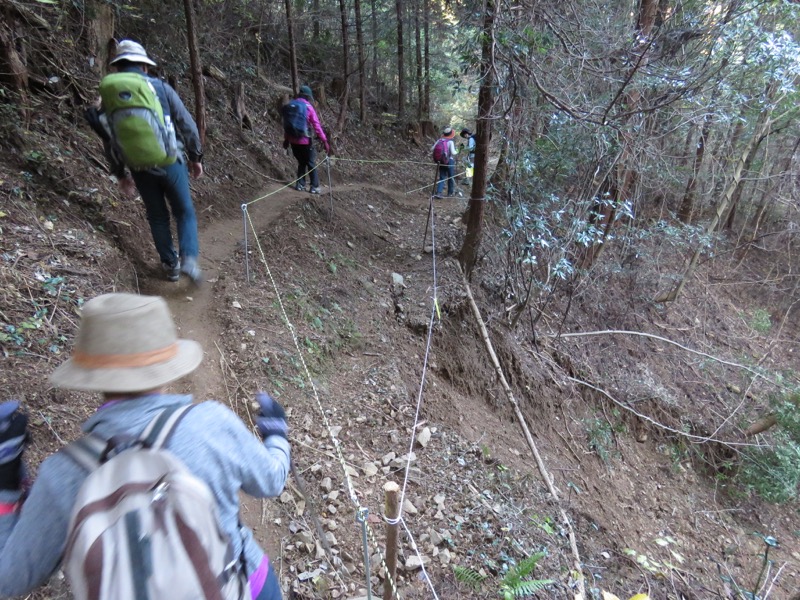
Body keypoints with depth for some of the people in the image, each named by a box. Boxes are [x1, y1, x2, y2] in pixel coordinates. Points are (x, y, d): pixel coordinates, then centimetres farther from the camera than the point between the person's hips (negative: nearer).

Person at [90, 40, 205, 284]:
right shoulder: (160, 87, -2)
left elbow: (109, 141, 9)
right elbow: (187, 125, -3)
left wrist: (120, 174, 19)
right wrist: (196, 157, 8)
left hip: (140, 169, 3)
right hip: (170, 162, -2)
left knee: (157, 217, 17)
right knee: (185, 212, 9)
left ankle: (170, 265, 24)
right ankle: (189, 258, -11)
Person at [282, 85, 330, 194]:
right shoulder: (308, 107, -10)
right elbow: (316, 125, -14)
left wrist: (286, 139, 23)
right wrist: (324, 141, -13)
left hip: (293, 140, 5)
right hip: (305, 141, -5)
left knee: (301, 162, 19)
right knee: (311, 164, 6)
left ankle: (300, 184, 17)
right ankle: (315, 187, 5)